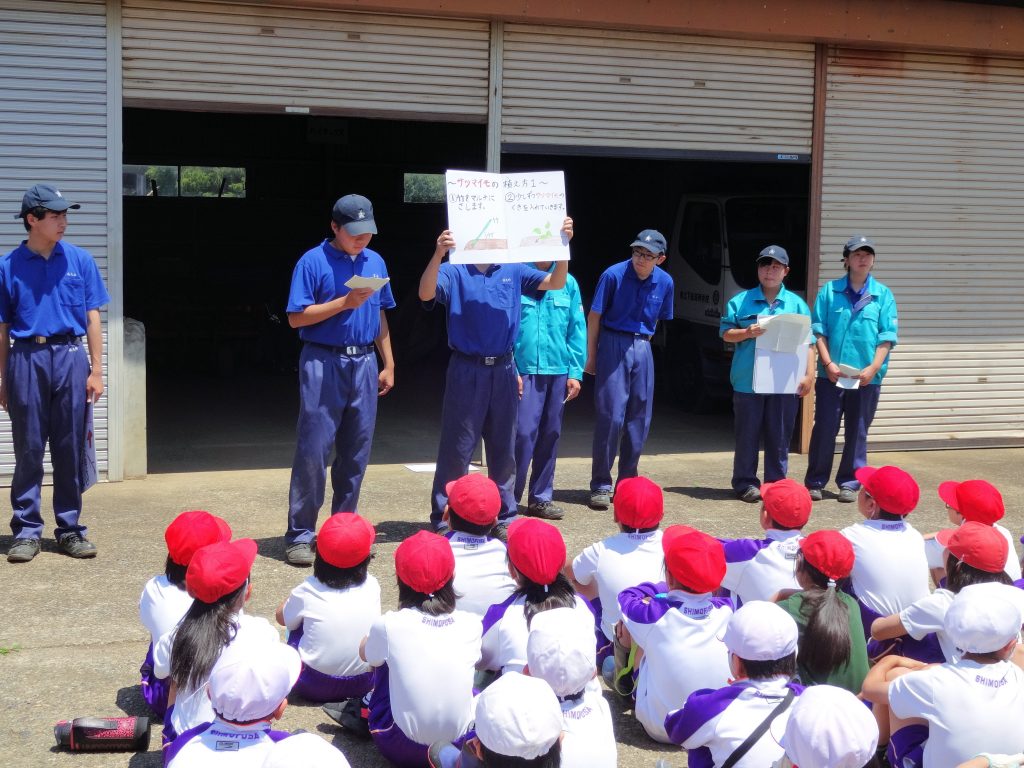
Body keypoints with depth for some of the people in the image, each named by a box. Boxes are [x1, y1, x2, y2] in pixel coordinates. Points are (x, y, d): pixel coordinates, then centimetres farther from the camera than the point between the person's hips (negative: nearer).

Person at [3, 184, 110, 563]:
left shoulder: (80, 260, 6)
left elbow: (92, 319, 7)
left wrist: (96, 370, 1)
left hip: (70, 358, 1)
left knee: (70, 450, 5)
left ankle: (70, 529, 14)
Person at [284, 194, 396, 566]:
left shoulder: (375, 262, 13)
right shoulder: (314, 261, -5)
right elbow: (296, 317, -9)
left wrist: (388, 364, 15)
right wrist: (344, 302, -17)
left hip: (364, 363, 5)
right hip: (323, 363, -5)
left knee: (356, 452, 8)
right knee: (313, 451, -5)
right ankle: (299, 535, 2)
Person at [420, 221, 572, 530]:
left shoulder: (513, 271, 9)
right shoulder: (454, 271, -3)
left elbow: (555, 283, 2)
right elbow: (426, 294, -21)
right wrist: (438, 254, -36)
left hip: (503, 371, 4)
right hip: (467, 370, -4)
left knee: (503, 447, 13)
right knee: (457, 448, 0)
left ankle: (506, 513, 24)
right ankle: (443, 517, 9)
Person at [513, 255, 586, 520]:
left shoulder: (568, 283, 8)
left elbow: (577, 330, 9)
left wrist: (576, 373, 3)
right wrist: (510, 369, -10)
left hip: (558, 371, 4)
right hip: (524, 370, -4)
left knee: (550, 435, 10)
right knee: (523, 434, -9)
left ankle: (541, 498, 22)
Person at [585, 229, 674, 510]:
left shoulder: (665, 283, 1)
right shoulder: (614, 275, -11)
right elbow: (594, 316, -3)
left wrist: (642, 341, 14)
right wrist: (591, 357, -1)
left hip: (643, 348, 4)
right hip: (613, 346, -4)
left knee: (639, 420, 6)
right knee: (610, 416, -7)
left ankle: (628, 482, 17)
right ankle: (600, 485, 1)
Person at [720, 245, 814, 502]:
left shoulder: (797, 304, 8)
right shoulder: (741, 301, 6)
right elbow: (726, 333, 4)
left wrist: (809, 374, -3)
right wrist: (747, 333, -15)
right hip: (748, 382, -1)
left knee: (780, 437, 6)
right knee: (747, 435, 5)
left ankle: (776, 483, 15)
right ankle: (745, 482, 14)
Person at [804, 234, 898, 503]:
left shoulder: (883, 295, 5)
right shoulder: (829, 291, 4)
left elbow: (887, 337, 1)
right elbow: (818, 330, 2)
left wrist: (874, 367, -11)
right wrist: (828, 363, -9)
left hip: (867, 377, 1)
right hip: (831, 375, -1)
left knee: (857, 432, 8)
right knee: (824, 429, 1)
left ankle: (849, 483, 17)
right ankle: (815, 482, 10)